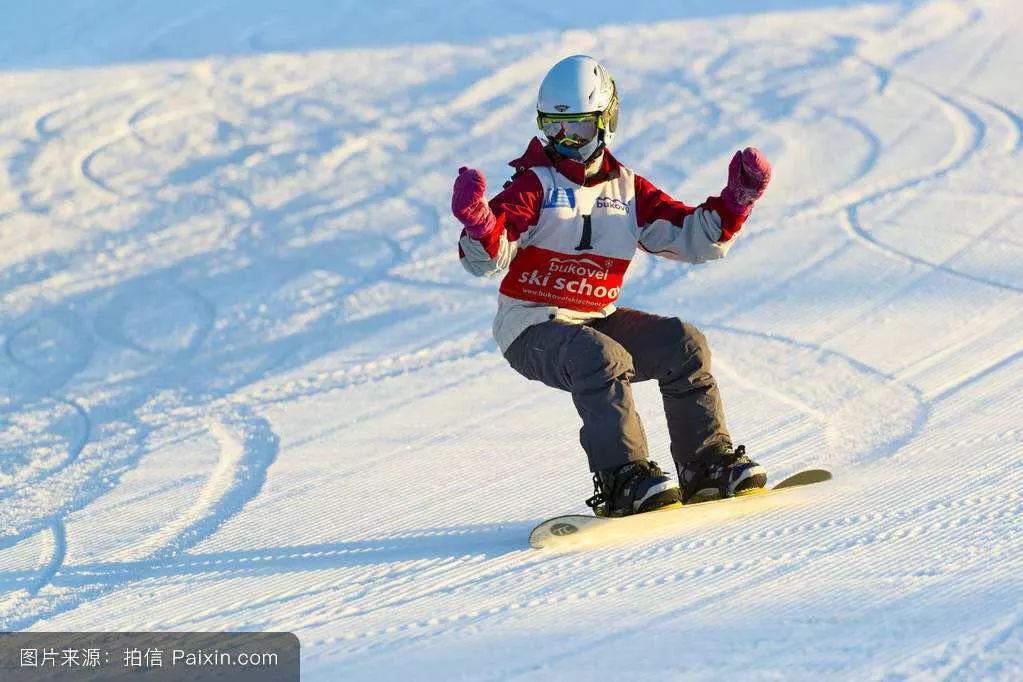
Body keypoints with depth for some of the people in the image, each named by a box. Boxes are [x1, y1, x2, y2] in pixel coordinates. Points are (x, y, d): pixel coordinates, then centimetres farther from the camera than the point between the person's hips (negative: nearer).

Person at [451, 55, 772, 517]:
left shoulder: (627, 189, 8)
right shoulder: (535, 185, -9)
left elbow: (695, 238, 8)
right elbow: (488, 261, -21)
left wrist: (735, 201, -6)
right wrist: (477, 223, -44)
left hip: (597, 320, 6)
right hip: (531, 326, -6)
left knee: (684, 345, -10)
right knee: (602, 358, -34)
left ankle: (709, 465, -4)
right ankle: (623, 479, -40)